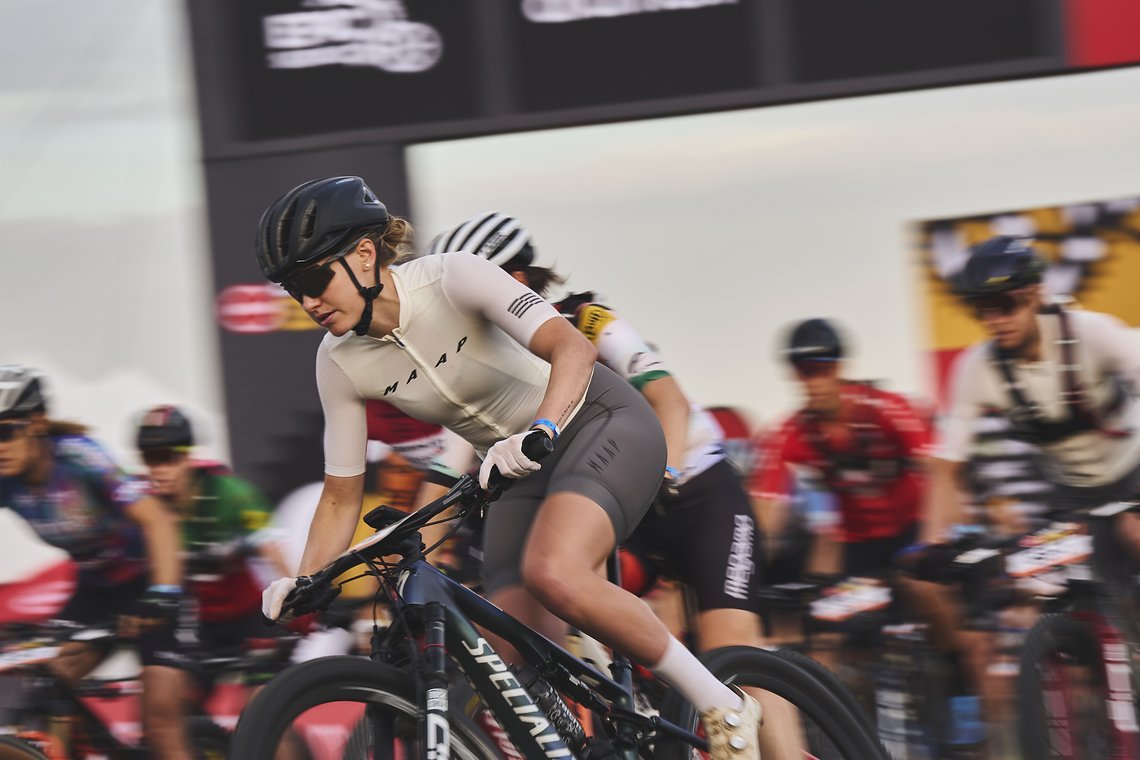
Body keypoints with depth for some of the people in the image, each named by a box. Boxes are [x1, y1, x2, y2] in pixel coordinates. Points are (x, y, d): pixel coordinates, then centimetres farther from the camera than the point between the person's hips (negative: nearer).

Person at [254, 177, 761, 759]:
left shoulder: (452, 278, -23)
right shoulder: (340, 362, -7)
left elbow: (572, 349, -33)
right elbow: (342, 496, 0)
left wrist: (540, 431, -50)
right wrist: (304, 583, -16)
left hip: (601, 423, -6)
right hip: (521, 473, 7)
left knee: (552, 574, -34)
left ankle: (721, 706, -22)